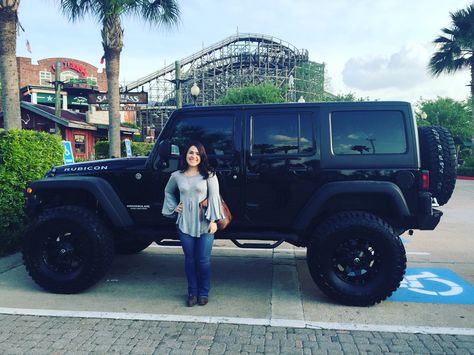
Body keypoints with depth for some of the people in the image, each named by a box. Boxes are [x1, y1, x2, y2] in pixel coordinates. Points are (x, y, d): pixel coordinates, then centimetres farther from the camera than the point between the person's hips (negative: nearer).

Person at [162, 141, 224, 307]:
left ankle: (203, 293, 23)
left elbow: (214, 197, -6)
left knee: (203, 260, 4)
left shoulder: (209, 175, -4)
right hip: (185, 223, 2)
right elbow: (168, 192, 22)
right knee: (190, 259, 11)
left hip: (204, 224, -2)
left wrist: (213, 220, -11)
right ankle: (192, 292, 25)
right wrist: (174, 207, 9)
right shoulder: (176, 176, 4)